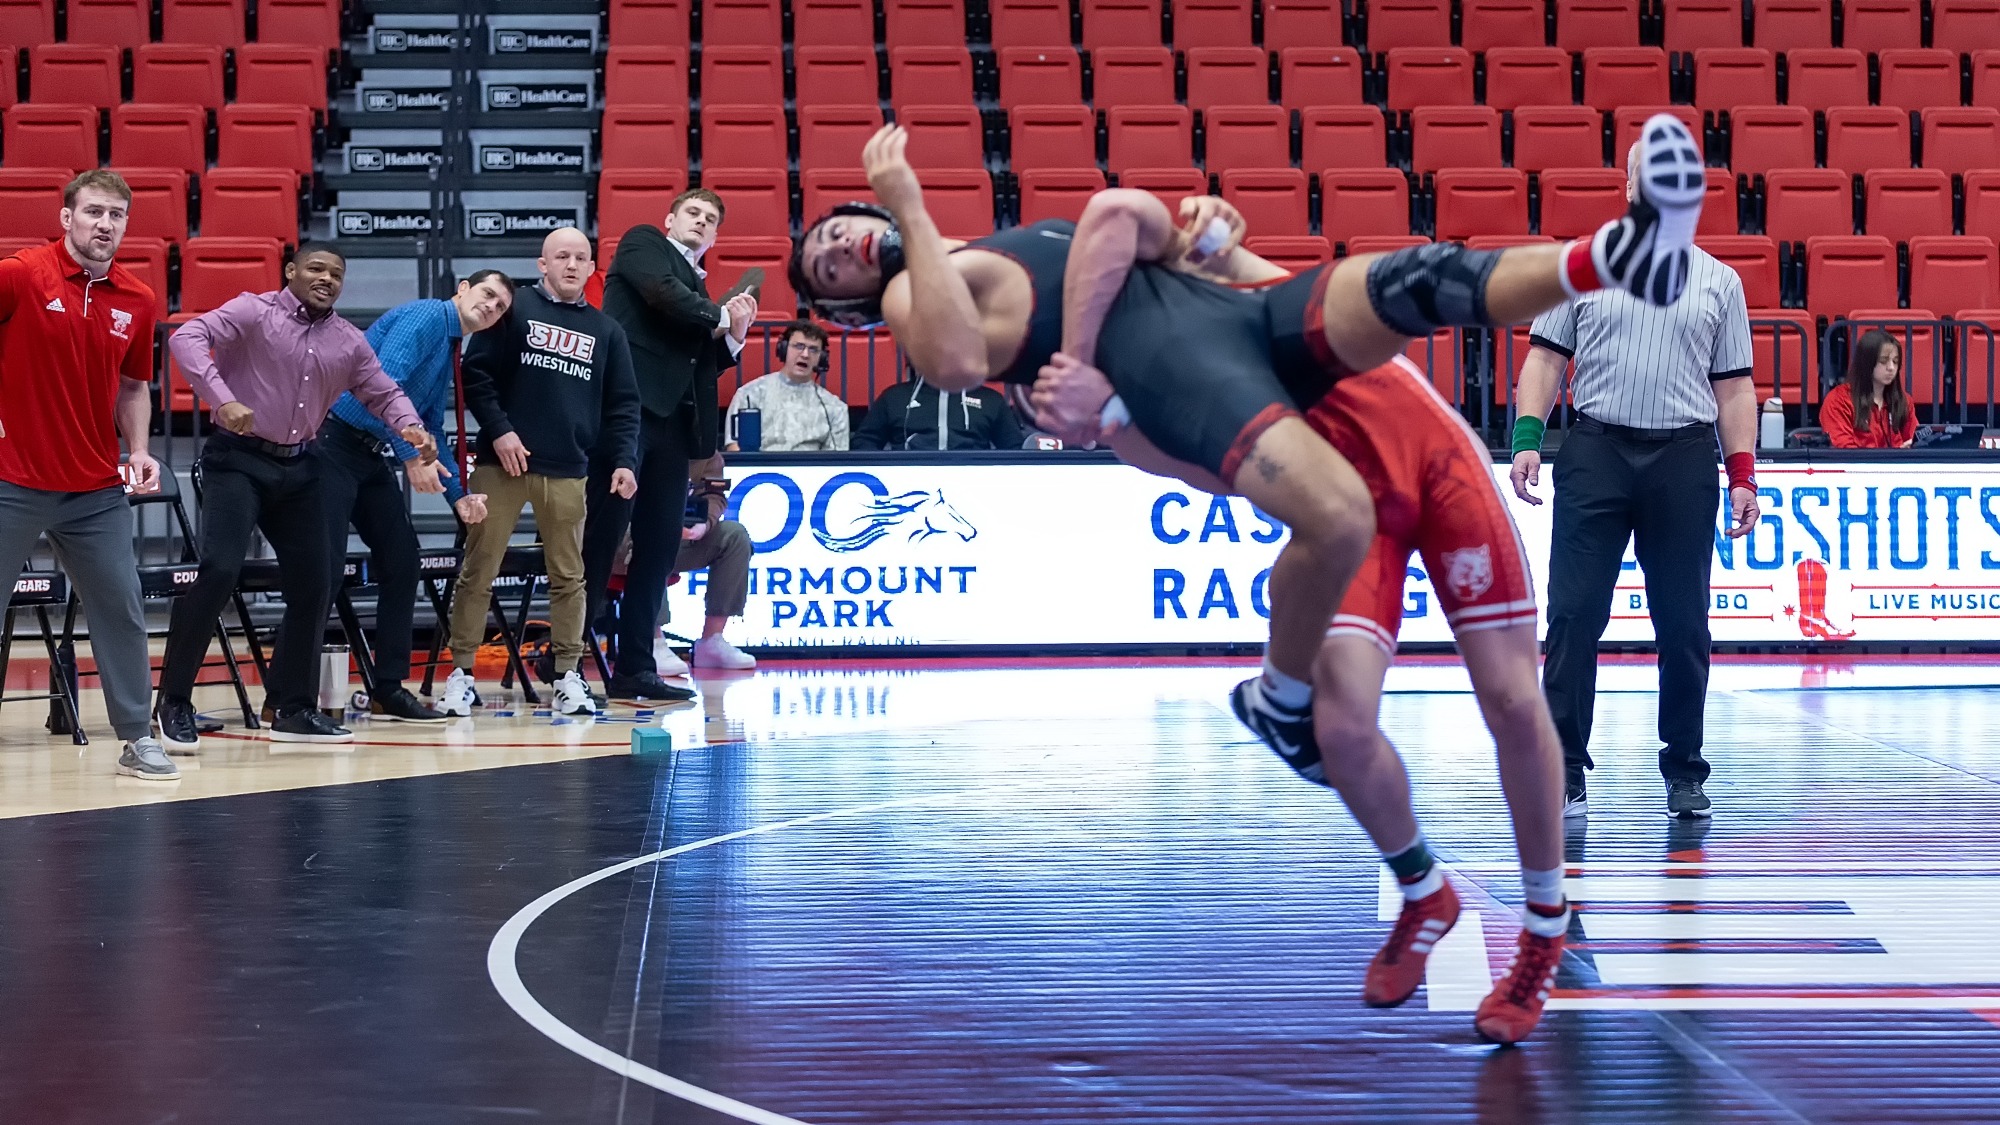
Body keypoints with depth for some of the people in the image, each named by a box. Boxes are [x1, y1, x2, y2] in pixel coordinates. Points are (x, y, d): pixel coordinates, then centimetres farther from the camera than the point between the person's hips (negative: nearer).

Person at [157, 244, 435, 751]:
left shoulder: (349, 341, 10)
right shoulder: (254, 312, -7)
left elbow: (383, 392, 19)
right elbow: (187, 338, -18)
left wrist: (410, 426, -3)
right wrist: (223, 399, -31)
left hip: (300, 468, 7)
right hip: (239, 460, -7)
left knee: (313, 585, 7)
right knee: (220, 569, -21)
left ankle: (293, 708, 22)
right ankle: (174, 704, -11)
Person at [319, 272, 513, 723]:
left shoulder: (451, 355, 19)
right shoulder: (426, 317, -10)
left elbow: (432, 433, 24)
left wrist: (459, 495, 14)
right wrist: (411, 456, -25)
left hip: (372, 456, 10)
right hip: (335, 443, -10)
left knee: (401, 559, 7)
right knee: (324, 566, -14)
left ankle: (388, 690, 15)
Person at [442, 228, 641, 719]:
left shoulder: (606, 331, 13)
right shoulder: (513, 308, 2)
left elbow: (623, 404, 13)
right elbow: (475, 372, -2)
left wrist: (623, 461, 1)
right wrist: (498, 429, -11)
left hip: (568, 473, 3)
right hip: (504, 464, -3)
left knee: (568, 576, 6)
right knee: (479, 571, -1)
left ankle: (569, 676, 13)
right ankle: (461, 673, 6)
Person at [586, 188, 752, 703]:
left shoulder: (698, 286, 28)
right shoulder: (643, 244, 10)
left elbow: (707, 366, 22)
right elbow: (663, 293, -10)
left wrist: (734, 334, 5)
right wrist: (721, 315, 1)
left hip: (672, 423, 8)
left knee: (660, 545, 5)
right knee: (602, 535, -10)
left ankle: (634, 669, 8)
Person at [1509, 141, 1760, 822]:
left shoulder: (1719, 281, 12)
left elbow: (1734, 386, 12)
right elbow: (1546, 358, 7)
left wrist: (1742, 474, 4)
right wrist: (1528, 437, -6)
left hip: (1685, 459, 1)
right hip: (1595, 454, -1)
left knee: (1683, 626, 4)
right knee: (1574, 616, -6)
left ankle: (1685, 773, 16)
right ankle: (1563, 772, -1)